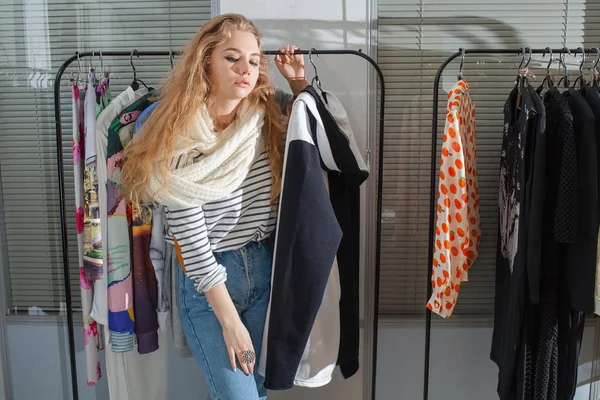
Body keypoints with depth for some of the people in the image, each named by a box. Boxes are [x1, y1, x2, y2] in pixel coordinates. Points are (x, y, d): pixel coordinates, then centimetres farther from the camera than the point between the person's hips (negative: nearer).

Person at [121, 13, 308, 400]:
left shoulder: (270, 112, -4)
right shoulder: (182, 135, -15)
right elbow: (190, 237, -16)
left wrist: (300, 82, -3)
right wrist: (230, 322, -15)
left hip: (266, 266, 4)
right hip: (207, 278, -4)